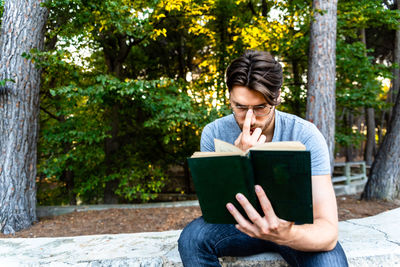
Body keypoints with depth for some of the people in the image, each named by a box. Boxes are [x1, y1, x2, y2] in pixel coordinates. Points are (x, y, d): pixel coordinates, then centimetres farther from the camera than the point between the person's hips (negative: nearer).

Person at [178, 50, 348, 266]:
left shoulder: (306, 136, -20)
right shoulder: (214, 134, -15)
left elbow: (328, 231, -27)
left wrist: (286, 235, -49)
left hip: (294, 225, -1)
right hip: (241, 224, 2)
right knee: (192, 237, -26)